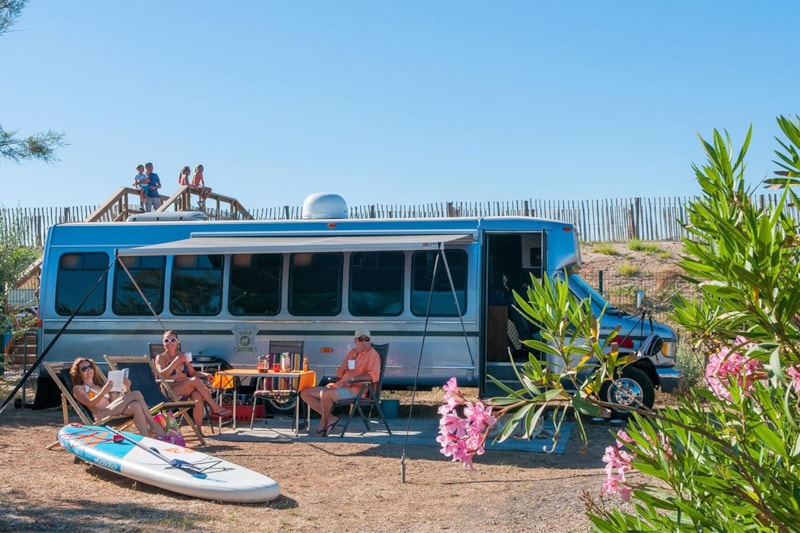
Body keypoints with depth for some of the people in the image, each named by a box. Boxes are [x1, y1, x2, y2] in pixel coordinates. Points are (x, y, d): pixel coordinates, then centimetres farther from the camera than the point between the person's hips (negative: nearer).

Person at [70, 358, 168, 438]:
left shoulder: (101, 386, 34)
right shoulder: (78, 388, 16)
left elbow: (118, 399, 23)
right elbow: (90, 403, -5)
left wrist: (126, 388, 5)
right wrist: (105, 390, -21)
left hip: (114, 414, 6)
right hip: (101, 416, -5)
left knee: (135, 406, -30)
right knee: (136, 394, -25)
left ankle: (146, 438, -43)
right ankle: (154, 426, -30)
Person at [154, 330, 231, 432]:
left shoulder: (181, 355, 18)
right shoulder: (161, 357, 3)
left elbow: (193, 372, 19)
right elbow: (162, 375, -15)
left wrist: (204, 374, -1)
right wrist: (176, 361, -20)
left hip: (185, 389, 4)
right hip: (170, 391, -4)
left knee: (198, 396, -33)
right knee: (195, 380, -30)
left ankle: (198, 429, -35)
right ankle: (215, 407, -24)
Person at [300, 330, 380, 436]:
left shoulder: (372, 354, -4)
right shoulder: (352, 352, 19)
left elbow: (374, 376, -19)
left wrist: (352, 378, -23)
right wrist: (342, 368, -3)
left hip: (355, 389, -9)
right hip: (340, 386, 9)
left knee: (326, 394, -35)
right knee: (305, 392, 1)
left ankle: (323, 422, -8)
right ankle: (330, 418, -8)